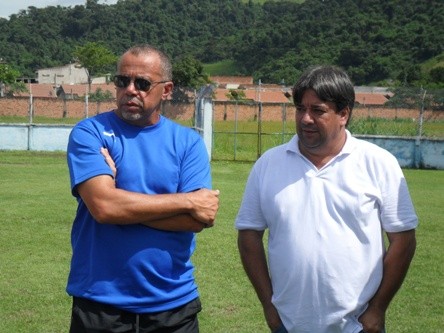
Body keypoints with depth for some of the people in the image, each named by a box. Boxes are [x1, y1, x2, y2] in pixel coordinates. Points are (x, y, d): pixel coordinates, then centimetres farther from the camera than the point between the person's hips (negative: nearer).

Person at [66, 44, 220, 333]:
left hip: (174, 303, 2)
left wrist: (125, 204, -15)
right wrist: (188, 201, -13)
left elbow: (198, 219, -10)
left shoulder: (188, 142, 1)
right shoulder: (89, 133, -4)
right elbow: (103, 206, -19)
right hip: (100, 303, -1)